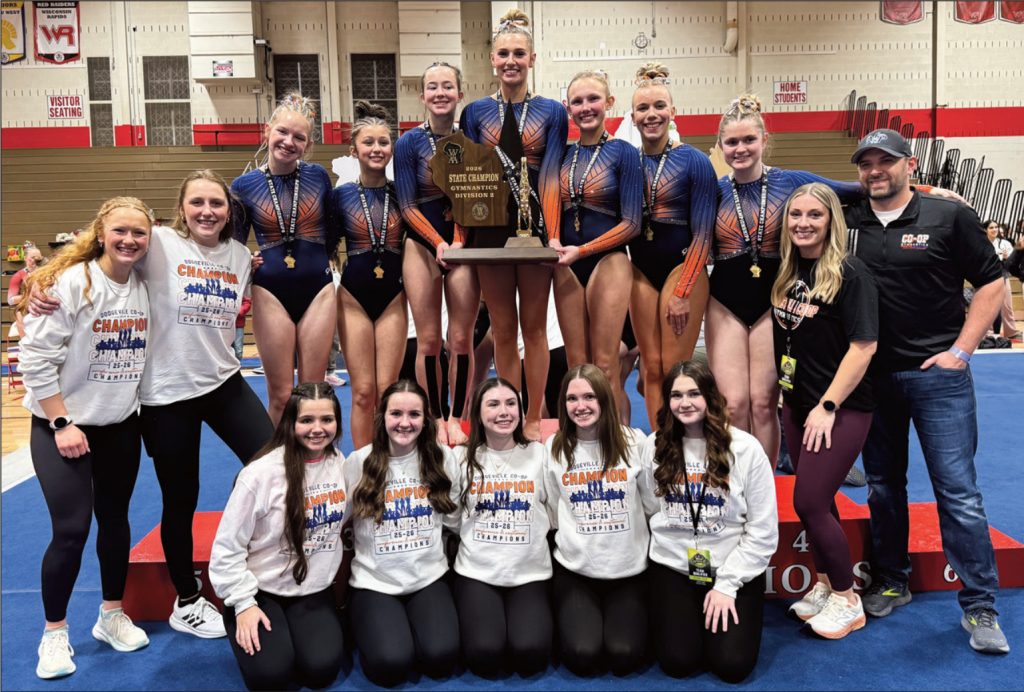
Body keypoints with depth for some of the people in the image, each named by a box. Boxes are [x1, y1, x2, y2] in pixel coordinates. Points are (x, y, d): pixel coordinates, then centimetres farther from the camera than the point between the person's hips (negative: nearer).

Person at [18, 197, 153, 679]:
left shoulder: (145, 288, -2)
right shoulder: (70, 282, -17)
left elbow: (148, 352, 10)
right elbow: (36, 357, -17)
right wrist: (61, 424, -17)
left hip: (122, 426, 5)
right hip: (61, 427, -5)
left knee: (115, 521, 13)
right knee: (70, 529, -6)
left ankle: (111, 616, 30)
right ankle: (54, 634, 14)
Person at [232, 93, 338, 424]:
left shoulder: (318, 176, 0)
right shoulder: (244, 185, -1)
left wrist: (316, 263, 9)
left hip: (317, 290, 1)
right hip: (271, 293, 0)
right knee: (281, 396, 4)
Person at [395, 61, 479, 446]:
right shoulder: (409, 143, -2)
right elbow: (407, 206, -3)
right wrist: (439, 243, -13)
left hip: (464, 243, 1)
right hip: (422, 245, -1)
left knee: (461, 339, 1)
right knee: (428, 340, 1)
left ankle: (457, 419, 14)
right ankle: (435, 419, 14)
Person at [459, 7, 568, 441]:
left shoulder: (552, 112, 3)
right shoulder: (476, 113, 6)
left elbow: (551, 177, -5)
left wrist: (554, 235, -16)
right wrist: (459, 238, -8)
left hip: (535, 230, -1)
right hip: (491, 231, 1)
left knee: (533, 327, 6)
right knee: (502, 330, 8)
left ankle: (533, 420, 16)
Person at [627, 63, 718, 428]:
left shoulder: (694, 162, -5)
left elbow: (702, 234, -7)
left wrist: (683, 292, -11)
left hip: (682, 266, -4)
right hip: (641, 270, 4)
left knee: (675, 370, -5)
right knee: (651, 368, 6)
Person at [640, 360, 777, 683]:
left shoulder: (745, 448, -9)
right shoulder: (655, 446, -2)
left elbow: (763, 529, -7)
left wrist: (727, 584, -9)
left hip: (735, 571, -1)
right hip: (672, 566, 1)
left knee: (732, 664, -12)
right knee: (677, 662, -11)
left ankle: (725, 602, 18)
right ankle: (667, 612, 21)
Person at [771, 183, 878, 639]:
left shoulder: (850, 274, -13)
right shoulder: (785, 271, 6)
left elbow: (864, 346, -17)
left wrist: (828, 407, -18)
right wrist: (786, 394, 9)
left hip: (841, 408, -6)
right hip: (797, 403, 6)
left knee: (809, 502, -7)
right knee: (817, 501, 13)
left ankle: (846, 600, 12)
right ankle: (825, 583, 31)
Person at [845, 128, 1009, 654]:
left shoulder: (950, 217, -3)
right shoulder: (847, 223, 5)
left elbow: (991, 284, 0)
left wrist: (960, 349, -7)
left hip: (937, 374, -3)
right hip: (872, 375, 4)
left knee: (958, 492, -2)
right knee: (883, 485, 13)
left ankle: (980, 607, 9)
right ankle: (891, 582, 29)